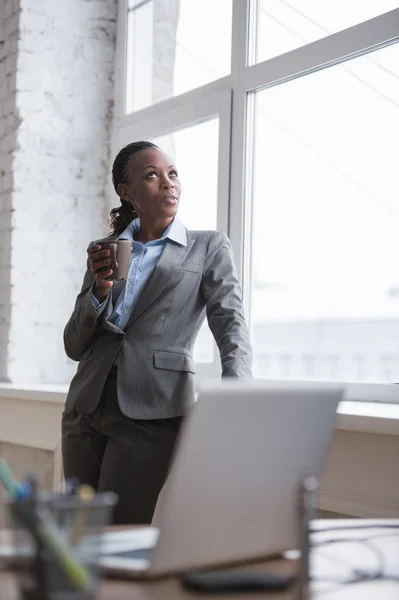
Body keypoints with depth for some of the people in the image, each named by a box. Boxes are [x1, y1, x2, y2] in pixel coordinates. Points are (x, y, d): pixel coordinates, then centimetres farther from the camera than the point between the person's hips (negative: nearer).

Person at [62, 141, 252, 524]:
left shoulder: (209, 248, 7)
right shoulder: (103, 252, 15)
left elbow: (231, 325, -4)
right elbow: (74, 346, 13)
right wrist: (99, 289, -6)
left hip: (153, 415, -4)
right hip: (86, 410, 4)